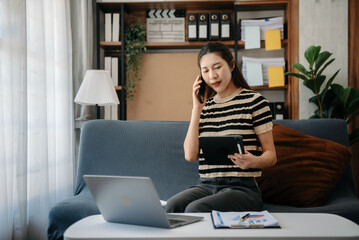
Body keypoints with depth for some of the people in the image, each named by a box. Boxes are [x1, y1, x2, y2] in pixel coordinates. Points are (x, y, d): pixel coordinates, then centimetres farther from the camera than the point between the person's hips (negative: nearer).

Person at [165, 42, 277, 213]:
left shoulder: (254, 101, 2)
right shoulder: (204, 105, 15)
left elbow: (271, 155, 1)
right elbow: (190, 155, 3)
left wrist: (253, 161, -23)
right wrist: (197, 109, 2)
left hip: (242, 188, -3)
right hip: (206, 186, 4)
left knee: (195, 209, -31)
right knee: (173, 205, -28)